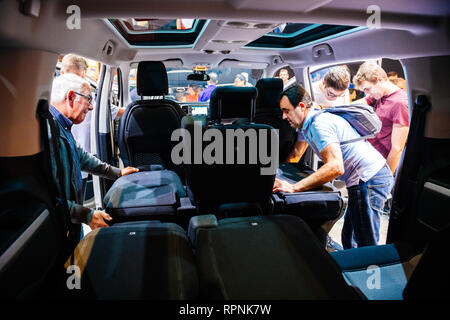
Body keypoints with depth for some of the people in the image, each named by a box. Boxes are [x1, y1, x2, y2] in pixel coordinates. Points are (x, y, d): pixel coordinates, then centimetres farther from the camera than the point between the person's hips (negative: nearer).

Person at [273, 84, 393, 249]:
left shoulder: (319, 123, -22)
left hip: (369, 180, -11)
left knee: (366, 246, -3)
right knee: (350, 240, 19)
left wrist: (294, 187, -32)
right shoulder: (305, 125, 11)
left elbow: (335, 167, -32)